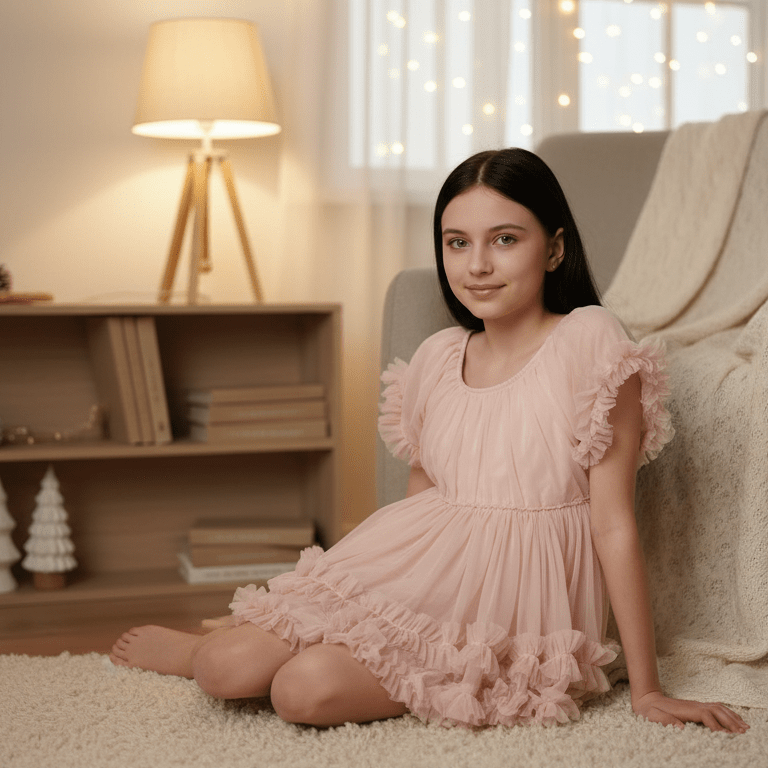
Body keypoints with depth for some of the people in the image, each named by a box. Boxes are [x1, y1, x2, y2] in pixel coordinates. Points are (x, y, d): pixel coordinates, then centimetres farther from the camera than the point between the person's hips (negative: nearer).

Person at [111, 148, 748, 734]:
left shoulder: (589, 342, -13)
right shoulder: (437, 359, 5)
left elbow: (614, 526, -13)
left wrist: (647, 690, -11)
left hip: (510, 604, -5)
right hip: (420, 570, 5)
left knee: (308, 690, -24)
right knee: (230, 669, -11)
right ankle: (202, 648, 23)